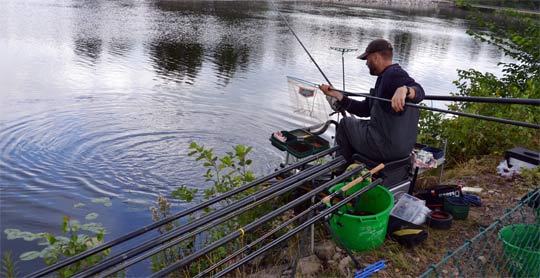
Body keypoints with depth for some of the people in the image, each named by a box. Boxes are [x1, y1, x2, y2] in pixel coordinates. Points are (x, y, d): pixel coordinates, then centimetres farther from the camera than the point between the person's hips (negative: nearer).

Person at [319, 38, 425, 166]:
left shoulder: (394, 73, -15)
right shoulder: (383, 78, 16)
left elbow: (419, 92, -33)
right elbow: (364, 109, 13)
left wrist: (404, 90, -56)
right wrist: (336, 95, 8)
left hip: (387, 147, -9)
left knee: (346, 123, 10)